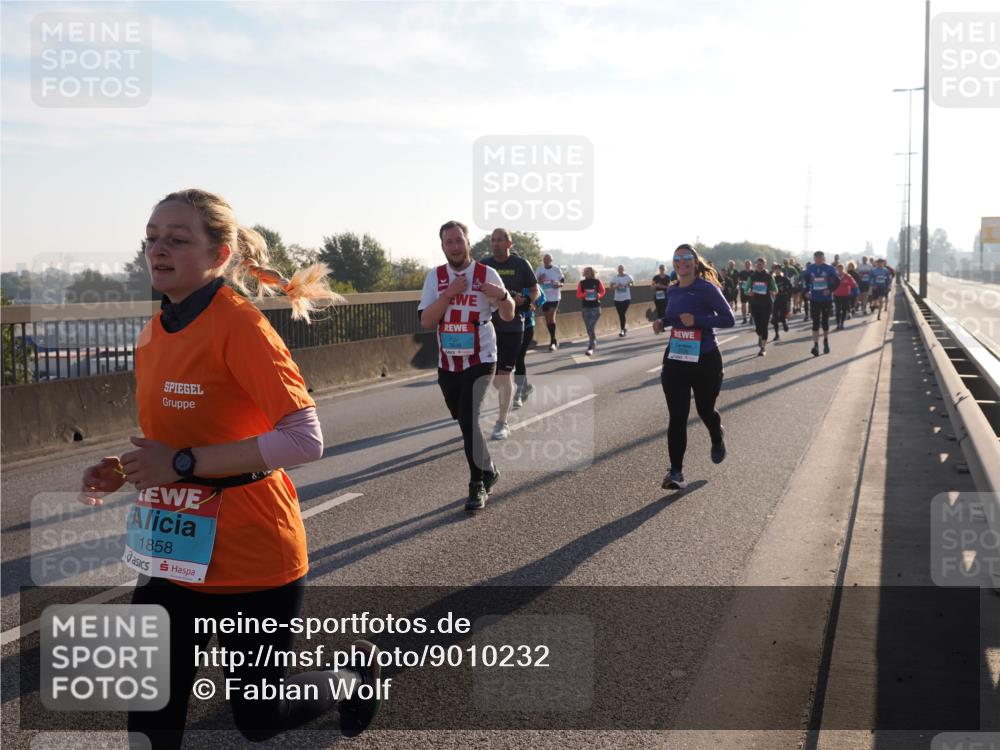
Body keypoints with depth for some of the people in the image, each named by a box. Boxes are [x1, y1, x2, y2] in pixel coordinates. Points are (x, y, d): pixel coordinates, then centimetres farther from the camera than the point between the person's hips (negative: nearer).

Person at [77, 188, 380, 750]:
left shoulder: (238, 324, -18)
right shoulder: (155, 333, 6)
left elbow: (305, 440, -24)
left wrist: (183, 462, -24)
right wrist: (124, 472, 1)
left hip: (252, 560, -7)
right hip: (174, 555, 7)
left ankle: (359, 674, 38)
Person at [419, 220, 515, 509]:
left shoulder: (487, 274, -5)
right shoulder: (435, 277, 1)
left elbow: (508, 316, -1)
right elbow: (426, 322, -8)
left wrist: (502, 295, -23)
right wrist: (448, 294, -20)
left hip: (479, 361, -4)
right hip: (447, 364, 4)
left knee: (469, 420, -17)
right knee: (464, 422, 16)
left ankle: (477, 486, -5)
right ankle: (488, 472, 41)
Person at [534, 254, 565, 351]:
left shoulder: (557, 269, -3)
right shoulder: (539, 269, 2)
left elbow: (563, 280, 5)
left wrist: (559, 284, -17)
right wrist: (539, 279, -16)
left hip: (554, 296, -3)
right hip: (544, 297, 3)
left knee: (551, 317, -15)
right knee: (547, 319, 9)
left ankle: (552, 341, -10)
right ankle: (553, 340, 23)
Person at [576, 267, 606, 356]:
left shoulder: (597, 282, -2)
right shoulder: (581, 283, 1)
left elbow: (603, 291, 8)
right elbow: (578, 295, 3)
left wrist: (599, 295, -13)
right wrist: (584, 294, -18)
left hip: (595, 307, -3)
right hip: (585, 307, 3)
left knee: (591, 327, -13)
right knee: (589, 328, 10)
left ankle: (590, 348, -14)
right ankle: (594, 343, 32)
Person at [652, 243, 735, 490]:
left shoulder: (707, 289, -12)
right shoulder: (672, 292, 6)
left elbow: (729, 319, -15)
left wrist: (697, 320, -25)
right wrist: (662, 322, 1)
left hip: (705, 360, -4)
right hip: (675, 360, 4)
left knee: (705, 410, 14)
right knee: (676, 417, -3)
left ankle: (718, 438, 50)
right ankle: (676, 472, 1)